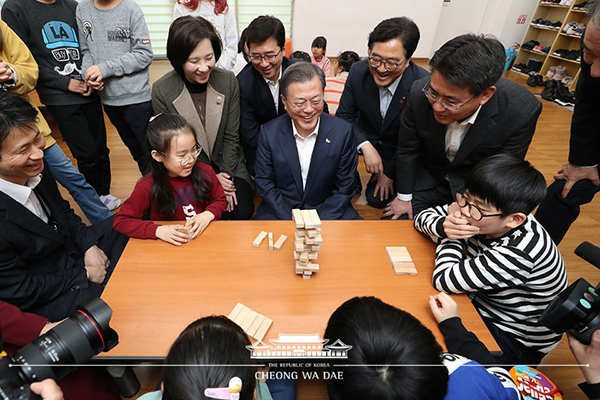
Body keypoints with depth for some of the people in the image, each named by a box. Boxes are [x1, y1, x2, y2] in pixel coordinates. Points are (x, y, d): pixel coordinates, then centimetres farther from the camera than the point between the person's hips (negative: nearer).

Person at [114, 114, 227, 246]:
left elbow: (220, 200, 8)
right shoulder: (147, 187, -12)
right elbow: (120, 221, -5)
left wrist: (208, 215, -13)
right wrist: (158, 230, -19)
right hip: (170, 244, 0)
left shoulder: (205, 172, -6)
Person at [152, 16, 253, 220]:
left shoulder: (228, 81, -11)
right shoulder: (161, 90, -14)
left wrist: (225, 176, -11)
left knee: (243, 212, -14)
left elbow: (231, 137, -5)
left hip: (228, 164, 1)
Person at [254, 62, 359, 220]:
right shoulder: (269, 133, -8)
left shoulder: (343, 131, -10)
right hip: (280, 211, 0)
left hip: (327, 210, 1)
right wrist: (291, 221, -12)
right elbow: (264, 184, -2)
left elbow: (345, 187, -4)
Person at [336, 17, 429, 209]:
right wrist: (365, 146, -30)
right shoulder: (358, 71, -21)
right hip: (366, 136, 2)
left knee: (377, 199, -2)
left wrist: (390, 173, -10)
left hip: (397, 150, -2)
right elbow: (344, 115, -12)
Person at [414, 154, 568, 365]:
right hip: (481, 304, 6)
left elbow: (443, 281, -32)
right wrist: (445, 226, -28)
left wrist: (450, 237, -20)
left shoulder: (518, 253, -37)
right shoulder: (479, 212, -18)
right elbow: (423, 217, -7)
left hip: (517, 342, -6)